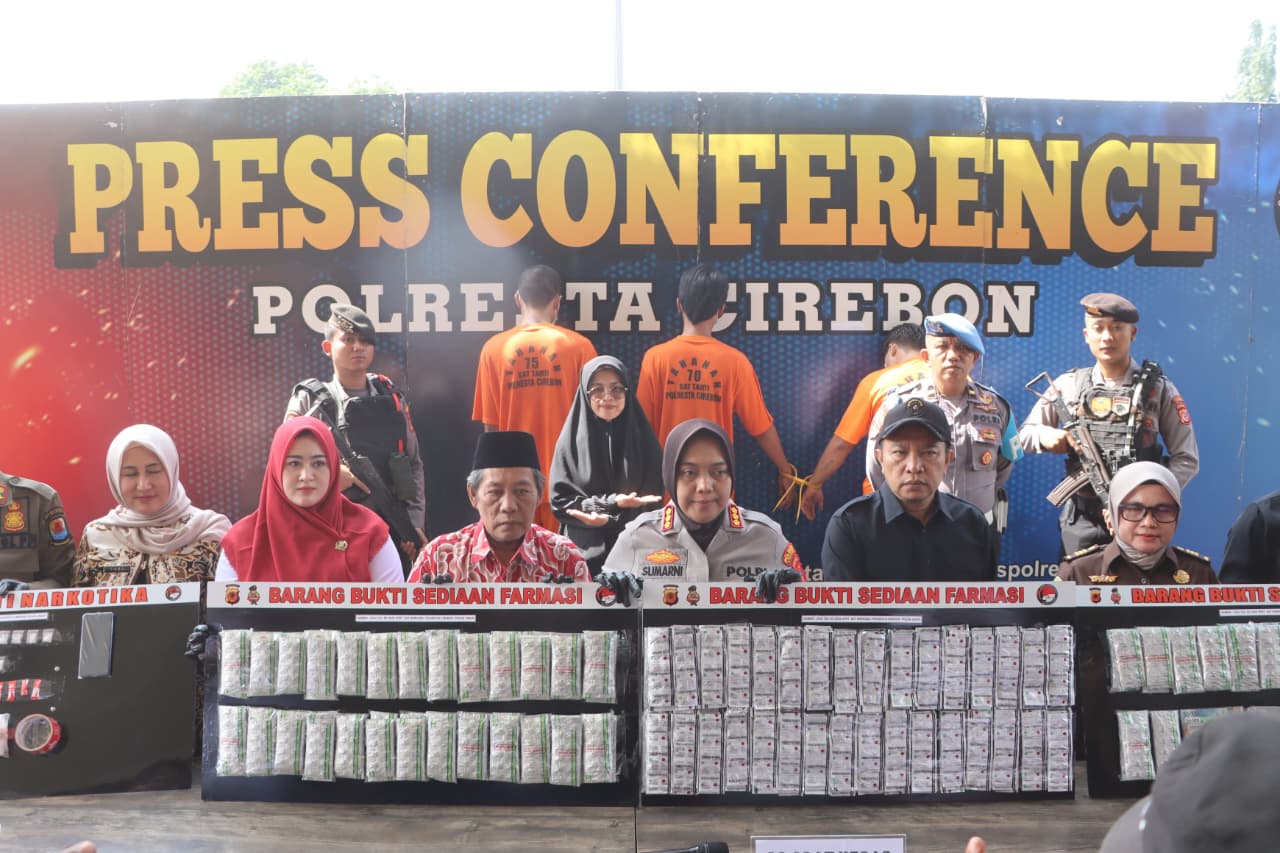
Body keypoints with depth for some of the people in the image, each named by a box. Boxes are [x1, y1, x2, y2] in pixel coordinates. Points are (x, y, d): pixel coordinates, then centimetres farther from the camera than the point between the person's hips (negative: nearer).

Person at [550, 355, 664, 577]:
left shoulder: (643, 438, 3)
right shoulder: (572, 439, 0)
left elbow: (654, 498, 1)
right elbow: (560, 500, -2)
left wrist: (608, 518, -14)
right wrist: (612, 503, -15)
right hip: (584, 551, -1)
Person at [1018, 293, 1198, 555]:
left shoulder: (1158, 389, 2)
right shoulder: (1068, 386, 6)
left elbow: (1187, 460, 1)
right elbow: (1023, 434, 13)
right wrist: (1044, 435, -10)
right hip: (1081, 520, 1)